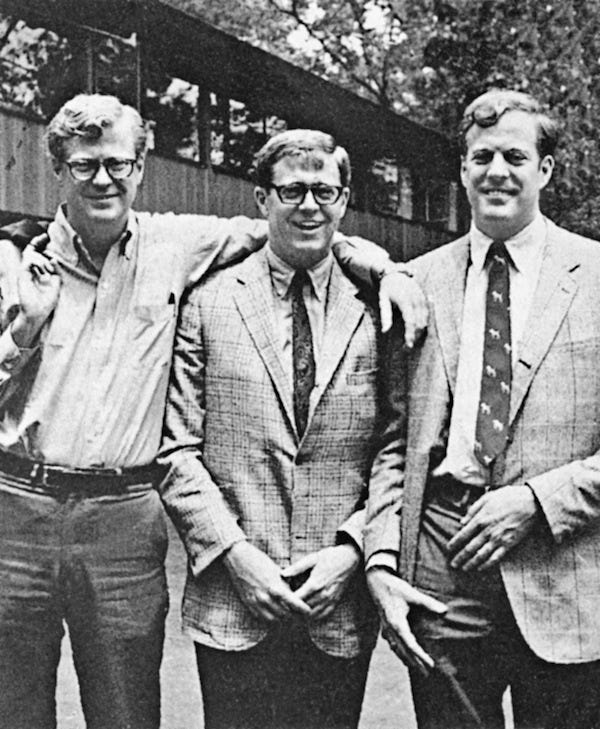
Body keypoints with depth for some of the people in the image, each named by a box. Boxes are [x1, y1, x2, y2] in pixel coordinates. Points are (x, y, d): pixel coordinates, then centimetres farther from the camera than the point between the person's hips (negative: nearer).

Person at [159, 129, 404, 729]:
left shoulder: (373, 312, 4)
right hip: (233, 606, -1)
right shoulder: (209, 303, 1)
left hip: (341, 608, 1)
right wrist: (234, 551, -10)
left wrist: (352, 550, -8)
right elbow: (176, 448, -2)